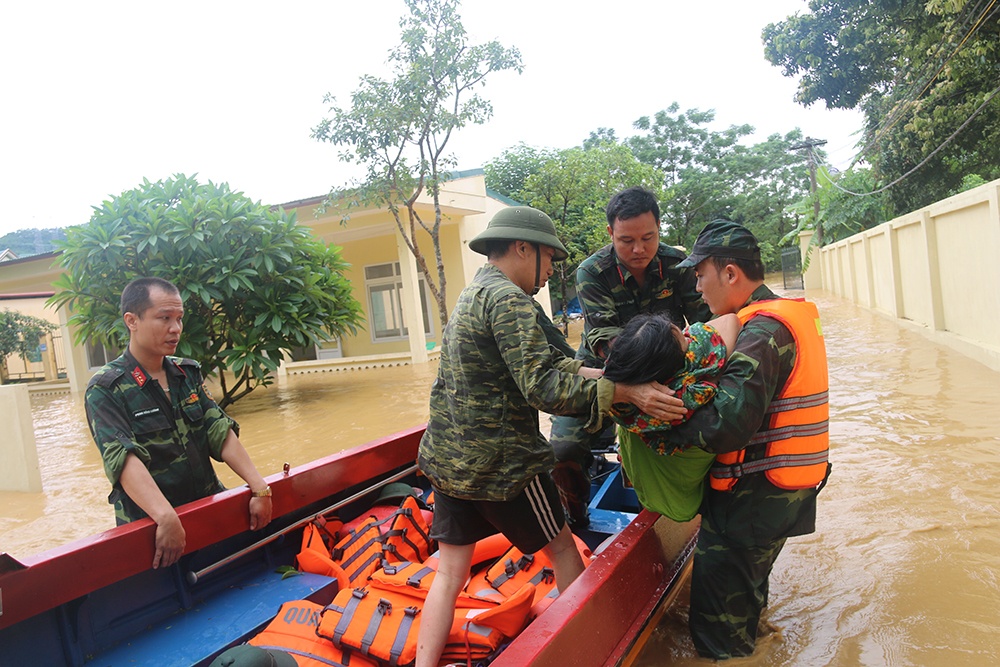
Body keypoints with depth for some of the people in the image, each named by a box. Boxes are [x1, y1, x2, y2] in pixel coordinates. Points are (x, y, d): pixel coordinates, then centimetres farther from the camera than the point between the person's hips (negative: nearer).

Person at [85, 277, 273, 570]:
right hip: (150, 526, -4)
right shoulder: (105, 389, -7)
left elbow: (220, 432, -1)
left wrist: (259, 488, -13)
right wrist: (167, 519, -34)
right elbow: (124, 460, -21)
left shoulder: (188, 373, 8)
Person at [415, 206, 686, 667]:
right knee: (562, 548, 15)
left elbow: (544, 361, 13)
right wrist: (626, 392, -27)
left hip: (446, 458, 8)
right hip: (501, 463, -8)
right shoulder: (508, 300, -17)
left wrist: (608, 375, 7)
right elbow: (544, 387, -26)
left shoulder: (471, 295, 14)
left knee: (450, 571, 13)